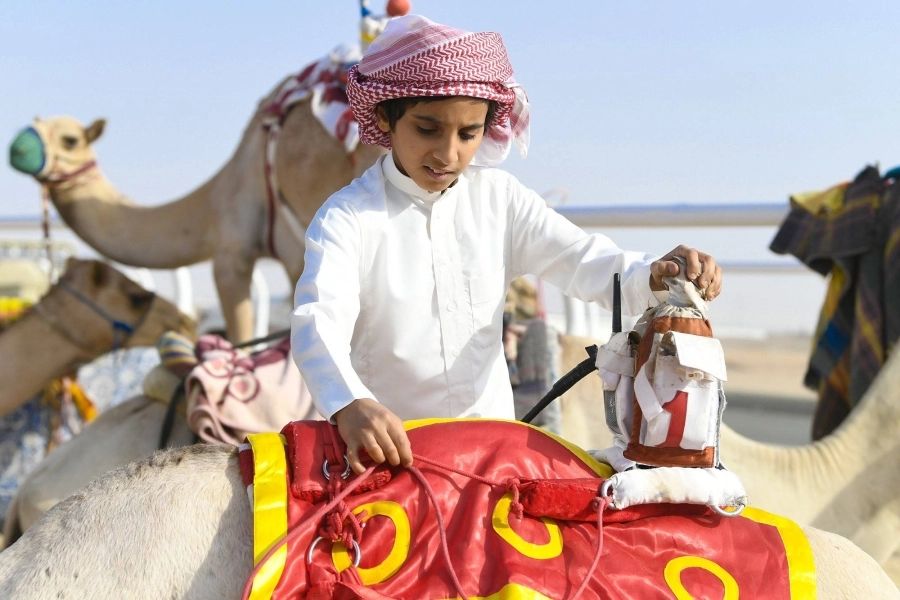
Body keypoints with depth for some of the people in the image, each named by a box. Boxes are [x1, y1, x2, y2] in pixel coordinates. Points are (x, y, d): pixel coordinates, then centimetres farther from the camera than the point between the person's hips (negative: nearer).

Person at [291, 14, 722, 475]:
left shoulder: (499, 197, 3)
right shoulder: (348, 217, -11)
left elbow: (579, 259, -5)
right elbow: (320, 322, -25)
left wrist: (653, 276, -28)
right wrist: (350, 406, -46)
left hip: (491, 434, 4)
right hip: (388, 442, -3)